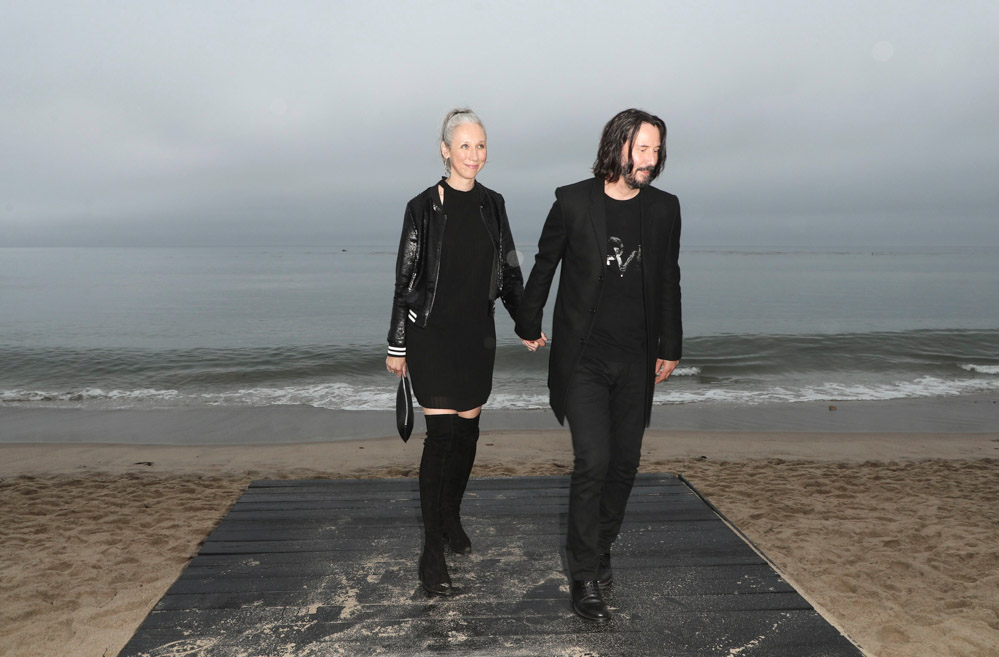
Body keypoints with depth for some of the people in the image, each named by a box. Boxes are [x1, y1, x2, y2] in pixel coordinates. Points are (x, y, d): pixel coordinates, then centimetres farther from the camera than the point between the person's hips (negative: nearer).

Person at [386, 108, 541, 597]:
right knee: (441, 433, -7)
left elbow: (509, 269, 13)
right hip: (432, 335, -5)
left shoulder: (492, 204, 7)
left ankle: (451, 518, 34)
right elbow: (405, 278, -5)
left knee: (467, 430, 12)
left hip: (477, 335, 5)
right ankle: (432, 552, 1)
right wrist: (396, 346, -4)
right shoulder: (424, 206, -7)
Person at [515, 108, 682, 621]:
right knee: (592, 461, -10)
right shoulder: (573, 202, -6)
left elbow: (668, 282, 12)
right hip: (583, 359, -4)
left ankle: (601, 548, 32)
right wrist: (528, 327, 12)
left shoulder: (664, 208, 4)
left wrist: (670, 347, 13)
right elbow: (544, 267, 6)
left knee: (624, 463, 10)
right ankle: (585, 578, 2)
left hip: (635, 361, 4)